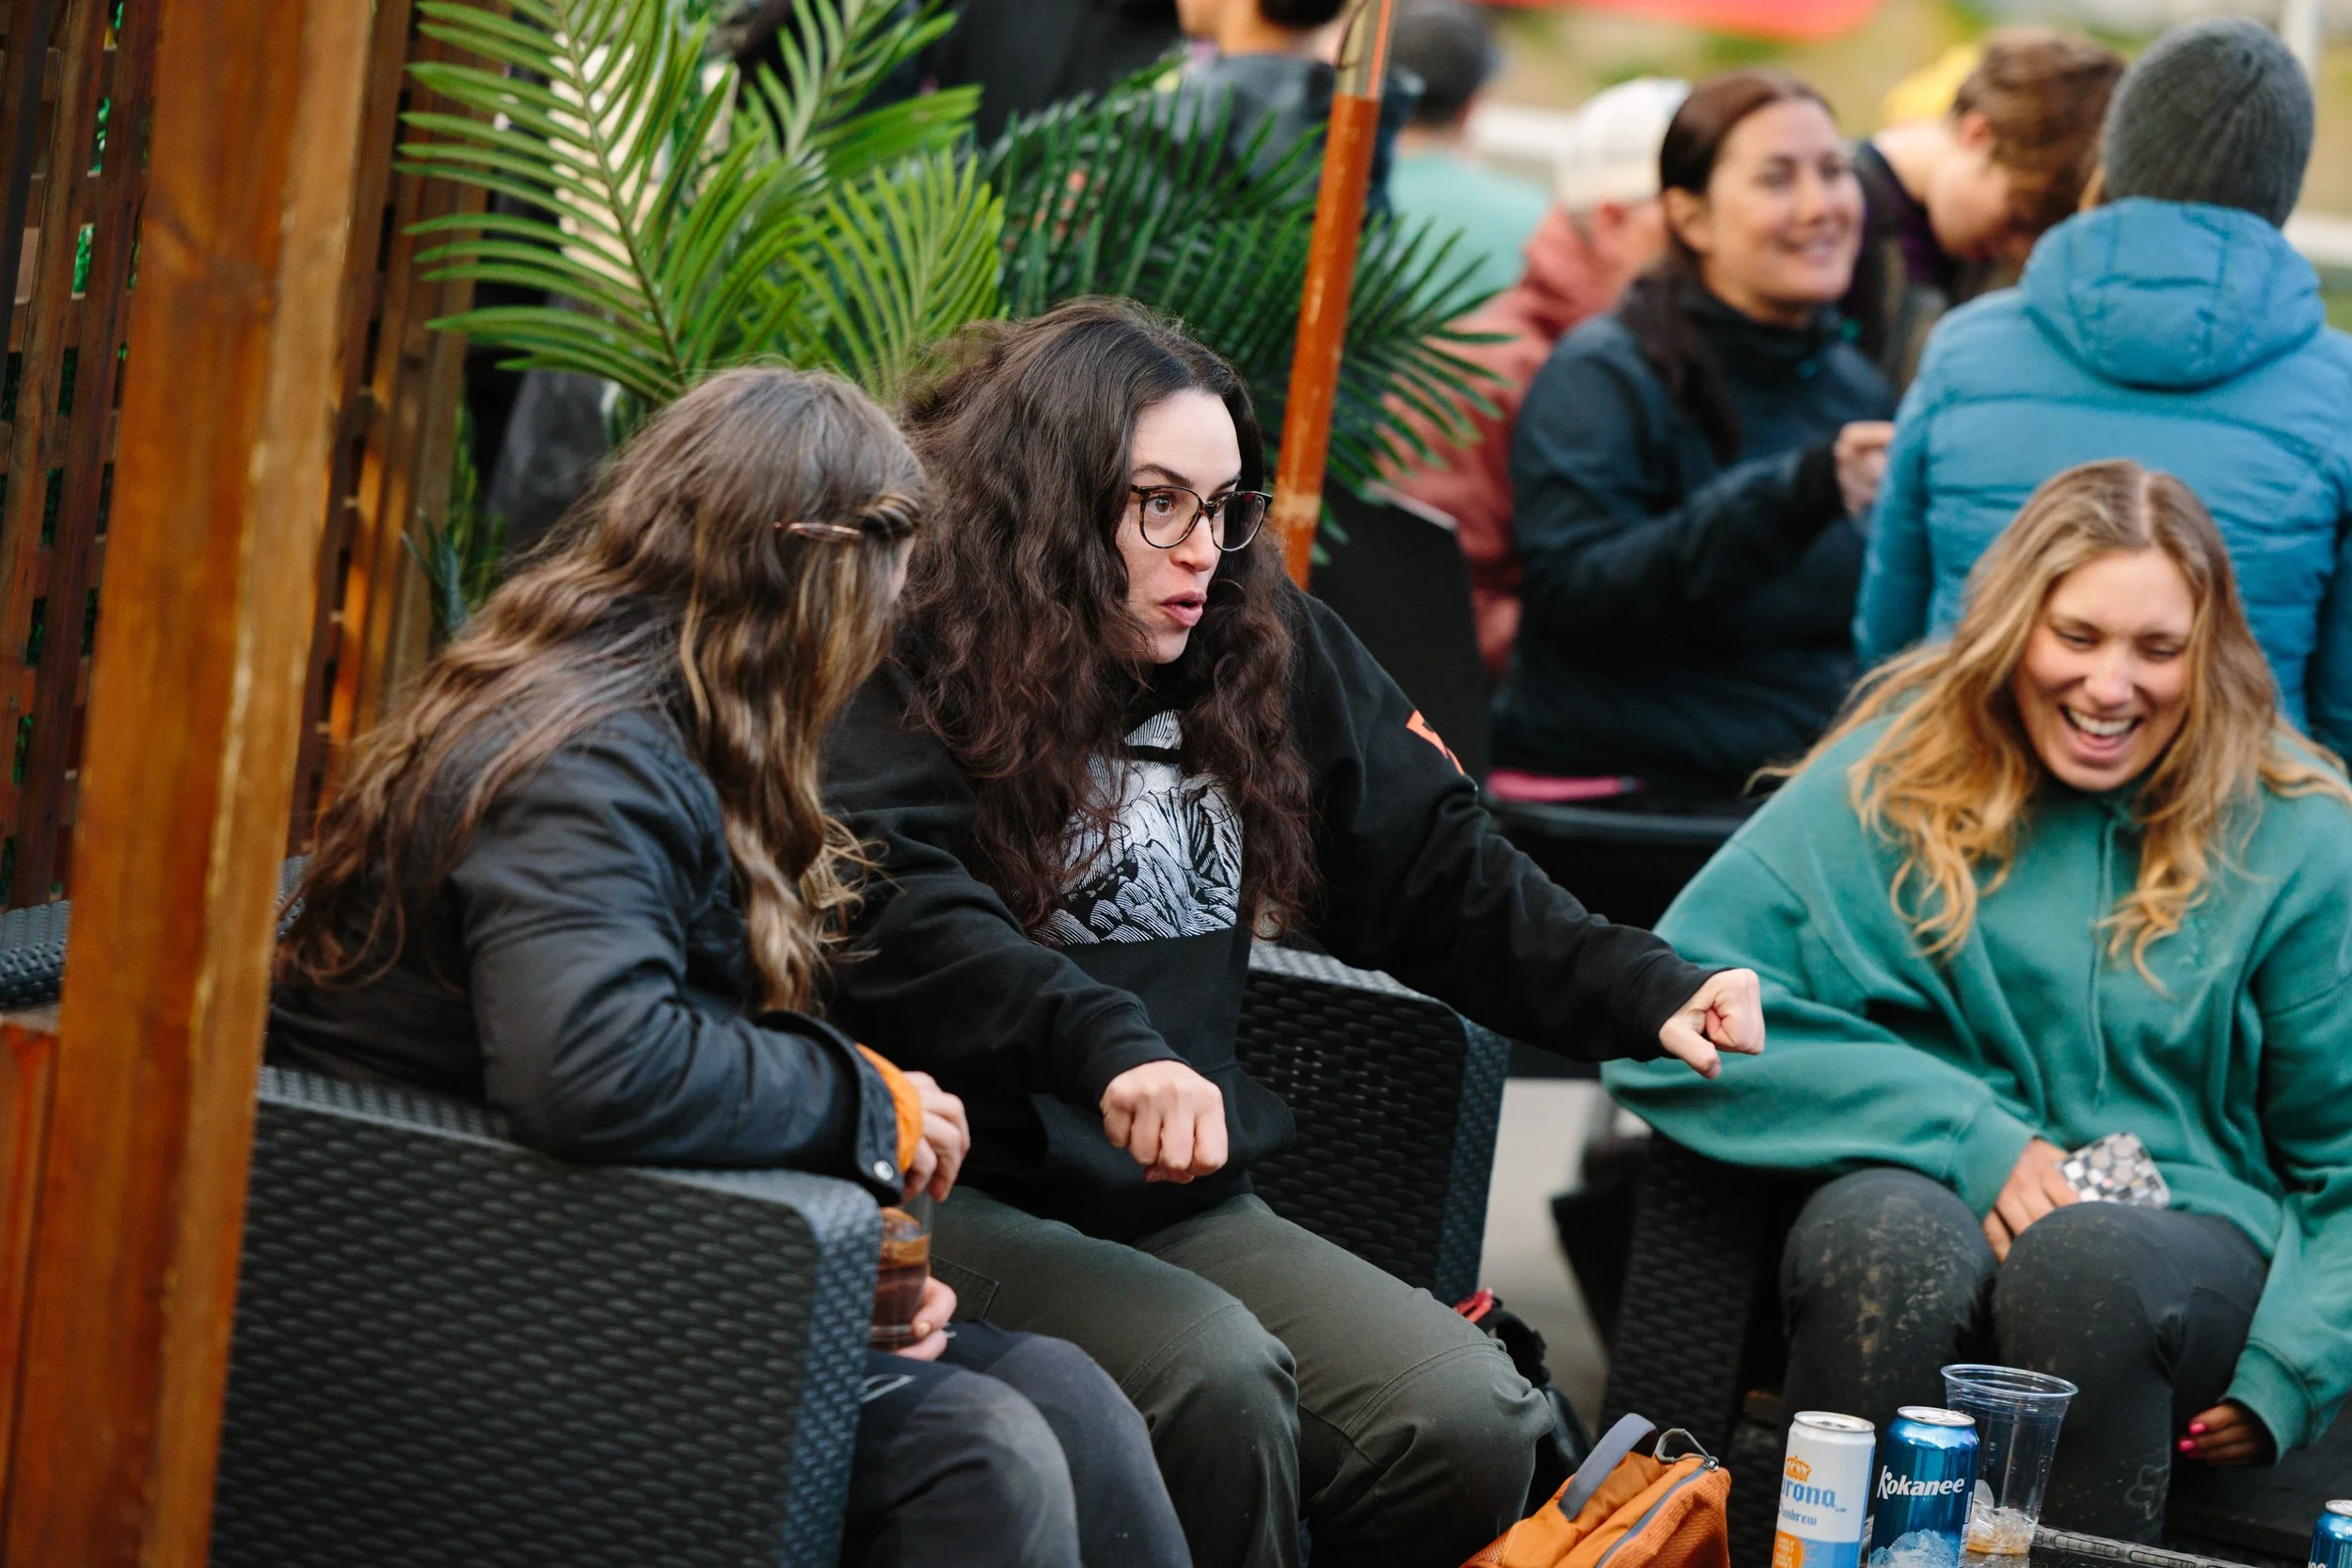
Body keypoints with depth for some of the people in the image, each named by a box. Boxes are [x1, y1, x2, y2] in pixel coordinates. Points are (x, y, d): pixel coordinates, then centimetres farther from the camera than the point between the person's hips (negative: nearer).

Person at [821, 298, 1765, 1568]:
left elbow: (1433, 873, 15)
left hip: (1180, 1202, 6)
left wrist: (1646, 993, 0)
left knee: (1473, 1424, -16)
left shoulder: (1262, 640, 13)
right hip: (966, 1196, -6)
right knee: (1213, 1379, -32)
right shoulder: (915, 653, -7)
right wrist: (1104, 1046, -38)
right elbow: (895, 912, -24)